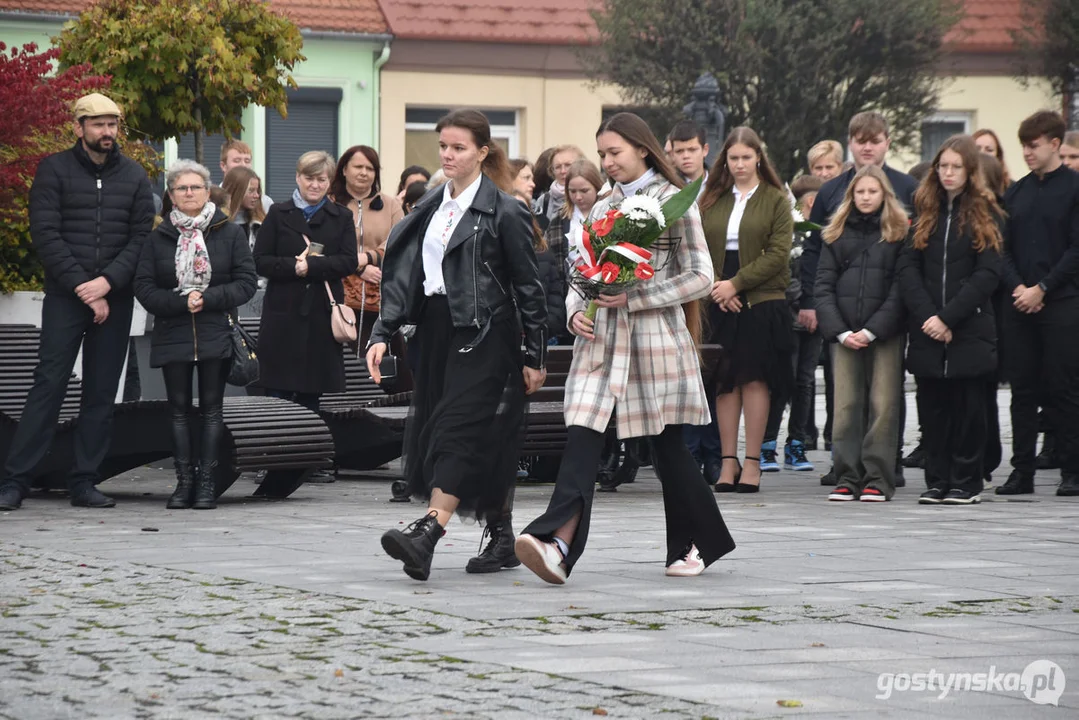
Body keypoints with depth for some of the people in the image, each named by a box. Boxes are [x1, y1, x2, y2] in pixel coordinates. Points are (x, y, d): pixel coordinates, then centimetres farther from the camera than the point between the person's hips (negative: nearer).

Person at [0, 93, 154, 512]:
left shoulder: (134, 176, 10)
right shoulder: (55, 170, 1)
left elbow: (141, 237, 4)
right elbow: (45, 234, -6)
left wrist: (107, 281, -11)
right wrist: (81, 286, -13)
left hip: (114, 299, 3)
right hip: (64, 297, -3)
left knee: (102, 393, 4)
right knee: (48, 385, -9)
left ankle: (84, 483, 9)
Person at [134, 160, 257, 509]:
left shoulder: (230, 233, 3)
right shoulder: (158, 238, 7)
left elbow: (247, 282, -1)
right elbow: (144, 287, 2)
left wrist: (207, 299, -13)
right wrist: (180, 302, -13)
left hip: (216, 335, -2)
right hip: (172, 334, 2)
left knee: (211, 409, 0)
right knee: (179, 410, 2)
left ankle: (207, 482, 2)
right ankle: (184, 481, 6)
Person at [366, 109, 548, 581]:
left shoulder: (504, 212, -6)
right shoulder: (429, 209, 13)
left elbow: (529, 287, -5)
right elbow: (403, 275, 12)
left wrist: (535, 357, -6)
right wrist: (383, 334, 1)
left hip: (485, 334, -7)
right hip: (437, 330, 7)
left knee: (459, 430, -16)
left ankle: (428, 532, -29)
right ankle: (502, 538, 20)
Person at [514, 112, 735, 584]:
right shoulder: (602, 209, 16)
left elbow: (700, 276, -5)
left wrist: (634, 297, -13)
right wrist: (576, 312, -1)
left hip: (654, 337, -4)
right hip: (602, 339, 4)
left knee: (665, 442, 4)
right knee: (582, 435, -12)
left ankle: (698, 544, 23)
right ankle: (558, 545, -27)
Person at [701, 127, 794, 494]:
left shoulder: (776, 200, 3)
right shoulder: (712, 200, 13)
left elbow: (778, 253, -6)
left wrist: (736, 283, -12)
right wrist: (715, 286, -10)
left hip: (761, 300, -3)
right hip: (719, 302, 3)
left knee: (755, 379, -4)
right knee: (725, 381, 3)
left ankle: (752, 462, 0)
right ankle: (728, 460, 7)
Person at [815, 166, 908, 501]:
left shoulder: (898, 234, 3)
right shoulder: (837, 234, 12)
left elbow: (900, 289, -3)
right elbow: (824, 285, 8)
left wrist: (872, 331, -11)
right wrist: (840, 332, -5)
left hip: (885, 334, -3)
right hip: (845, 334, 3)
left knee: (883, 404, -4)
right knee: (846, 405, 0)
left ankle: (877, 479, -1)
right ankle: (847, 478, 4)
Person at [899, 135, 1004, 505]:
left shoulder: (985, 214, 2)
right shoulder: (925, 212, 11)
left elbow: (988, 275, -7)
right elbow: (908, 266, 3)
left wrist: (948, 317, -14)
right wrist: (926, 315, -11)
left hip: (970, 328, -3)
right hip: (927, 332, 3)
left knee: (968, 405, 1)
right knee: (932, 406, 4)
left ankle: (966, 483, 9)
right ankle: (937, 481, 11)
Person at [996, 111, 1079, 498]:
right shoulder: (1017, 192, 13)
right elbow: (1004, 248, 10)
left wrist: (1042, 288, -13)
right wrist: (1017, 286, -6)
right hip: (1019, 304, 5)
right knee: (1023, 388, 5)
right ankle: (1021, 471, 8)